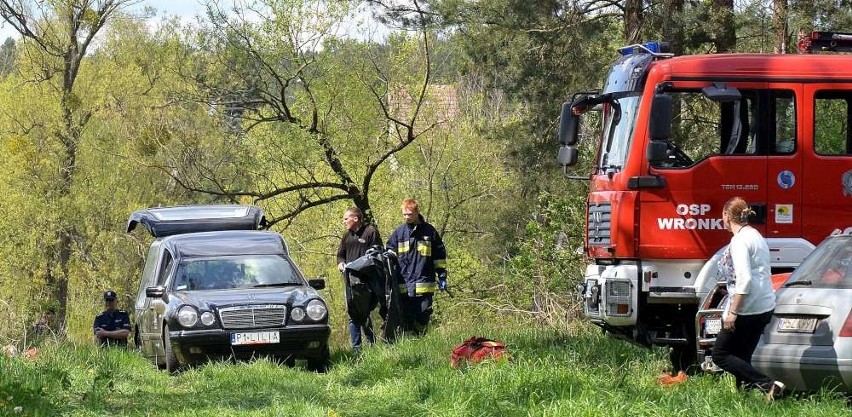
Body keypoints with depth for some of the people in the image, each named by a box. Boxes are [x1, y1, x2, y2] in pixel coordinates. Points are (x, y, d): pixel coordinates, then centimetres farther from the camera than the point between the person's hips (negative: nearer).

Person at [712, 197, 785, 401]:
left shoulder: (740, 241, -13)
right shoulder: (756, 236, 16)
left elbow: (744, 279, -22)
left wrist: (732, 312, -21)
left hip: (748, 309, -10)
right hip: (765, 307, 10)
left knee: (720, 354, -2)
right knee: (742, 357, 14)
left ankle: (767, 385, -15)